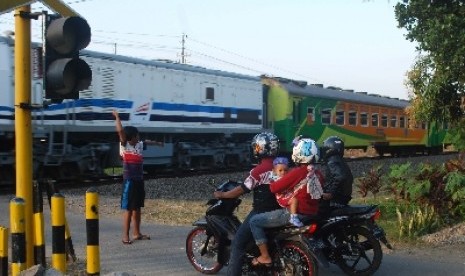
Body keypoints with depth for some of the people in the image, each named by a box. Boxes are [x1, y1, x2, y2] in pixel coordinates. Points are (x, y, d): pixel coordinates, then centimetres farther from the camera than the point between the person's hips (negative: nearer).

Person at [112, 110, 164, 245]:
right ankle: (125, 236, -4)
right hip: (129, 181, -8)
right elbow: (120, 130, -20)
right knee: (128, 209, -7)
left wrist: (157, 143, 50)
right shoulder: (124, 146, -9)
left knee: (137, 208, 15)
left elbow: (147, 142, 33)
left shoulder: (139, 145, 10)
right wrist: (117, 116, -14)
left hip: (139, 181, 8)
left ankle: (137, 233, 24)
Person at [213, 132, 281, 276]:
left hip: (261, 212, -8)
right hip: (277, 210, 8)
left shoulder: (259, 170, -18)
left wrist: (221, 195, -3)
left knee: (238, 243, -4)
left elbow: (242, 190, -15)